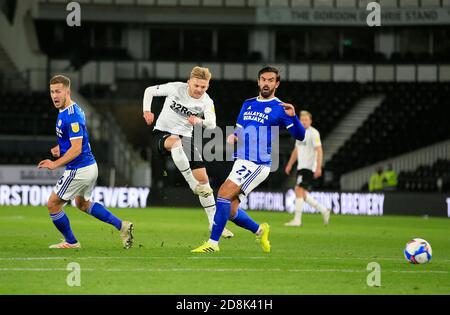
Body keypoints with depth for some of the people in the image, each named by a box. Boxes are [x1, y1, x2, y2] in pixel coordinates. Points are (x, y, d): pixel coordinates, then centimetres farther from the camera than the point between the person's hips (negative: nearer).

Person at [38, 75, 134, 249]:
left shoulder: (71, 116, -23)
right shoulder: (68, 110, 9)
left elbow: (76, 149, -27)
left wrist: (55, 164, -29)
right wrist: (61, 148, 10)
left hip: (78, 170, -10)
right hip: (90, 166, 10)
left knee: (53, 205, 4)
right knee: (83, 204, 29)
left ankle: (71, 242, 18)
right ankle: (121, 225, 22)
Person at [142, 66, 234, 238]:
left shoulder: (206, 101, -6)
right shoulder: (176, 88, -12)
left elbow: (212, 124, -22)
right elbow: (149, 91, 2)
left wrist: (200, 121, -44)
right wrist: (147, 111, -13)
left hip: (185, 137, 4)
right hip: (161, 135, -4)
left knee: (203, 178, -2)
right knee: (175, 142, -42)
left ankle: (214, 222, 8)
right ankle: (193, 184, -36)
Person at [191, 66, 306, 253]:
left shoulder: (279, 108, -2)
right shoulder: (248, 104, 17)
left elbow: (300, 136, -8)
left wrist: (293, 116, -27)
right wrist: (233, 136, 3)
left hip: (258, 165, -7)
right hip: (241, 161, 7)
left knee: (224, 194, -21)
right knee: (230, 211, 3)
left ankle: (213, 243, -16)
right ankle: (260, 231, 28)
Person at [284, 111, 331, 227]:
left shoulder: (313, 133, -9)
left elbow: (319, 150, -16)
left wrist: (318, 167, -23)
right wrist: (290, 164, 23)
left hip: (309, 167, -9)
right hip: (301, 167, 9)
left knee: (299, 190, -14)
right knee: (302, 194, 7)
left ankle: (297, 220, -12)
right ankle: (323, 210, 18)